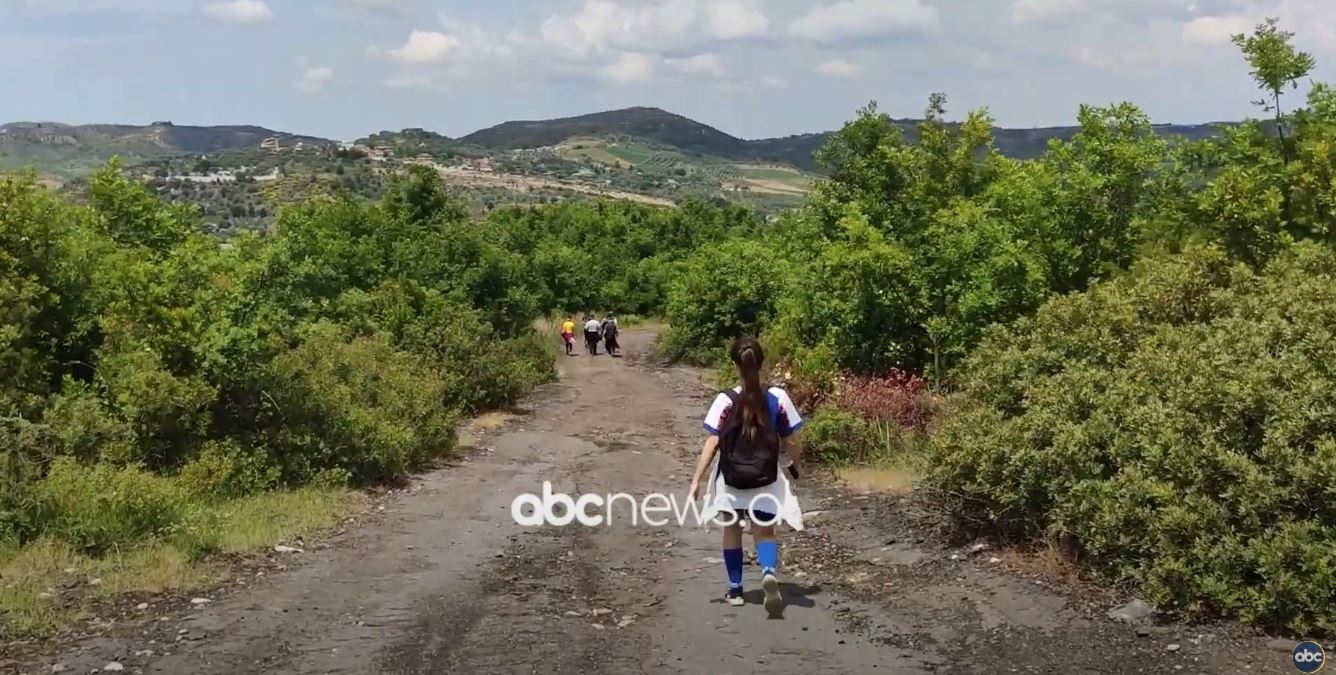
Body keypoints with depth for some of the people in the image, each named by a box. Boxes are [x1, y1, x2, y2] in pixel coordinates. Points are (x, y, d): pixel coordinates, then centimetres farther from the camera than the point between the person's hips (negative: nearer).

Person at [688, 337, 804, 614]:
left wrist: (696, 480, -8)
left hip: (731, 479, -1)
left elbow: (712, 444, -14)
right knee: (764, 532, 12)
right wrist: (792, 461, 19)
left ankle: (735, 589, 25)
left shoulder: (725, 400, -13)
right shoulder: (777, 398, -9)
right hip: (766, 480, 1)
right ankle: (769, 572, -18)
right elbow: (791, 443, -3)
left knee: (732, 531, 19)